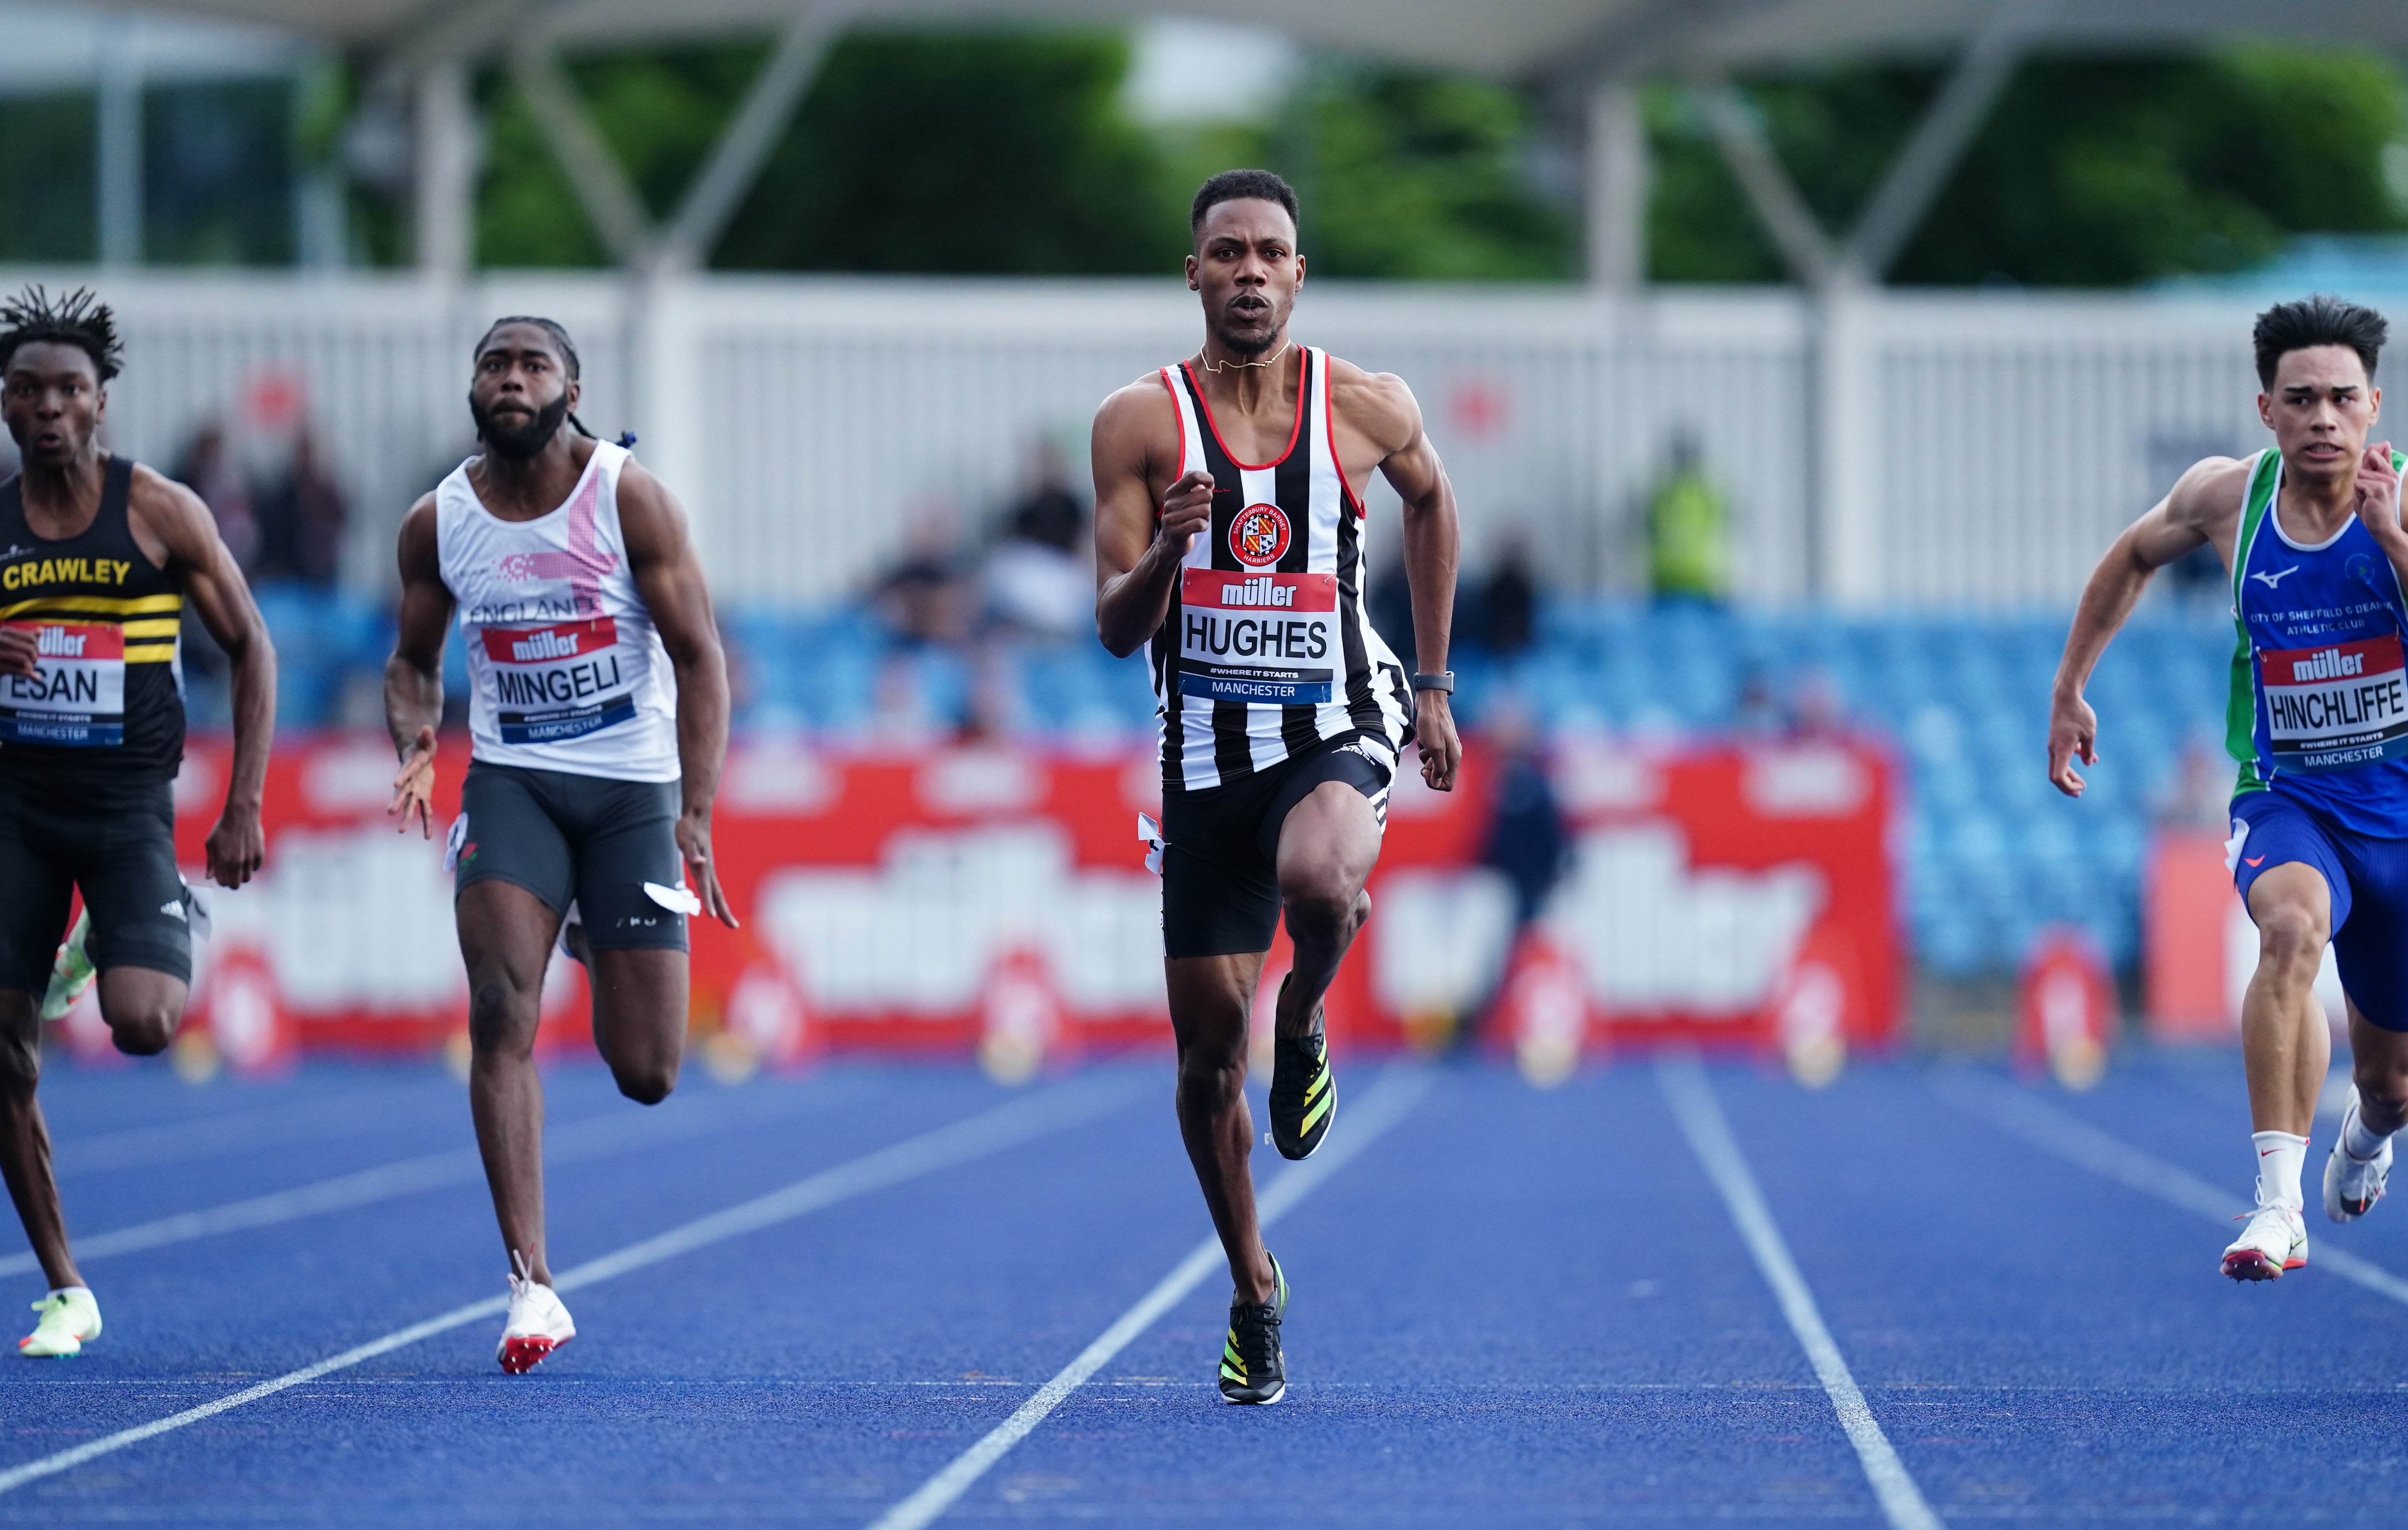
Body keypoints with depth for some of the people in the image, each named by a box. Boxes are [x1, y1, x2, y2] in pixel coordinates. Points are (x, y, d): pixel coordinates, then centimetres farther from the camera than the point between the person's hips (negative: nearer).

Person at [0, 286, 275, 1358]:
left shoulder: (161, 513, -3)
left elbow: (250, 649, 2)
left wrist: (244, 807, -3)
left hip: (128, 804, -3)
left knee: (142, 1026, -21)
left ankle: (173, 921, 17)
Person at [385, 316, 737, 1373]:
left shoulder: (632, 501, -8)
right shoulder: (438, 524, 1)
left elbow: (699, 657, -8)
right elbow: (414, 661, 15)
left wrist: (696, 814, -17)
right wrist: (414, 746, -8)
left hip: (633, 788, -1)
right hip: (512, 781, 1)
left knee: (646, 1074, 1)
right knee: (501, 1017, -20)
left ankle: (602, 940, 39)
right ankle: (531, 1288, -19)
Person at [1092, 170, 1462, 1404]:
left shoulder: (1369, 411, -2)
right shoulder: (1141, 423, -4)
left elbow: (1431, 503, 20)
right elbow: (1117, 631, -4)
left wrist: (1434, 684, 19)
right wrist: (1167, 547, -25)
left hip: (1335, 728, -1)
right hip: (1206, 748, 1)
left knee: (1320, 878, -37)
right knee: (1208, 1045, 3)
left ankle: (1305, 1024, -1)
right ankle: (1254, 1292, 24)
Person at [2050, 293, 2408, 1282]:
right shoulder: (2226, 496, -7)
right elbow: (2135, 556, 15)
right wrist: (2069, 689, 15)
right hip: (2286, 793, 0)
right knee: (2292, 925, -36)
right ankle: (2278, 1204, -38)